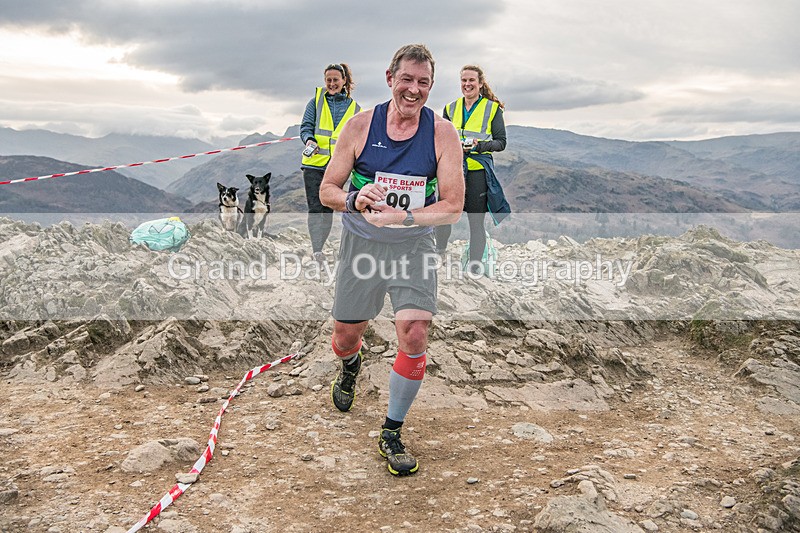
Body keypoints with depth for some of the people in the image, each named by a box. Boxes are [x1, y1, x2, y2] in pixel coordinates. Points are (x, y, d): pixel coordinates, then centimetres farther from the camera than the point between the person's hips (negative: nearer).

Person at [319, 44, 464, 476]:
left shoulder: (442, 133, -9)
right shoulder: (360, 125, -8)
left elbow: (452, 207, -12)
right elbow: (327, 190, -3)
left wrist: (399, 217, -25)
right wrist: (355, 200, -25)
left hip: (414, 247, -1)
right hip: (361, 243, 1)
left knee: (414, 336, -14)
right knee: (346, 336, 11)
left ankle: (391, 433, 7)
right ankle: (350, 368, 53)